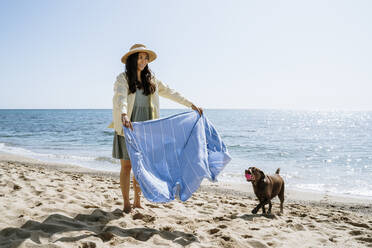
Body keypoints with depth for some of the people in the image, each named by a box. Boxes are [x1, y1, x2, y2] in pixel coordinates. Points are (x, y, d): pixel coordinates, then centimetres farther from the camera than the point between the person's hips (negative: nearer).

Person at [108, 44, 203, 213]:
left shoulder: (150, 80, 12)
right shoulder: (123, 78, -3)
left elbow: (170, 93, 14)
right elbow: (121, 97, -21)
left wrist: (192, 105, 9)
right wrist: (124, 115, -41)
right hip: (127, 129, -4)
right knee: (126, 166, 1)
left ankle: (137, 202, 22)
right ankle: (126, 204, 13)